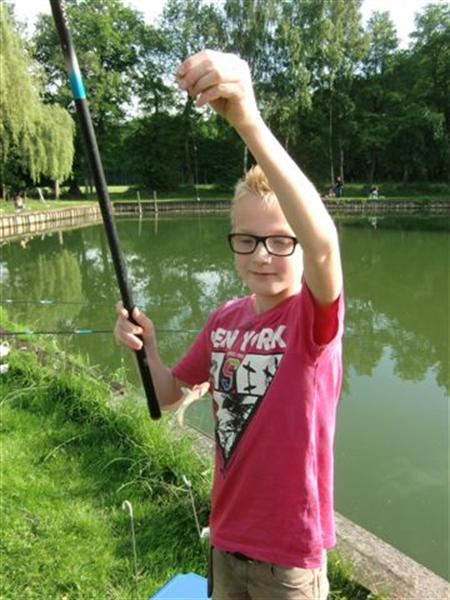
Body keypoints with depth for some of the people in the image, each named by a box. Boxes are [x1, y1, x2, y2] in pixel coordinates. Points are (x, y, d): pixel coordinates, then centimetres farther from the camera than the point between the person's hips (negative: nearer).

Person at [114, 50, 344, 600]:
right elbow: (168, 394, 7)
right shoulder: (223, 320, -3)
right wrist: (146, 349, -14)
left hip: (289, 552, -5)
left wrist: (248, 120, -52)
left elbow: (323, 242, -44)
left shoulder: (314, 315, -21)